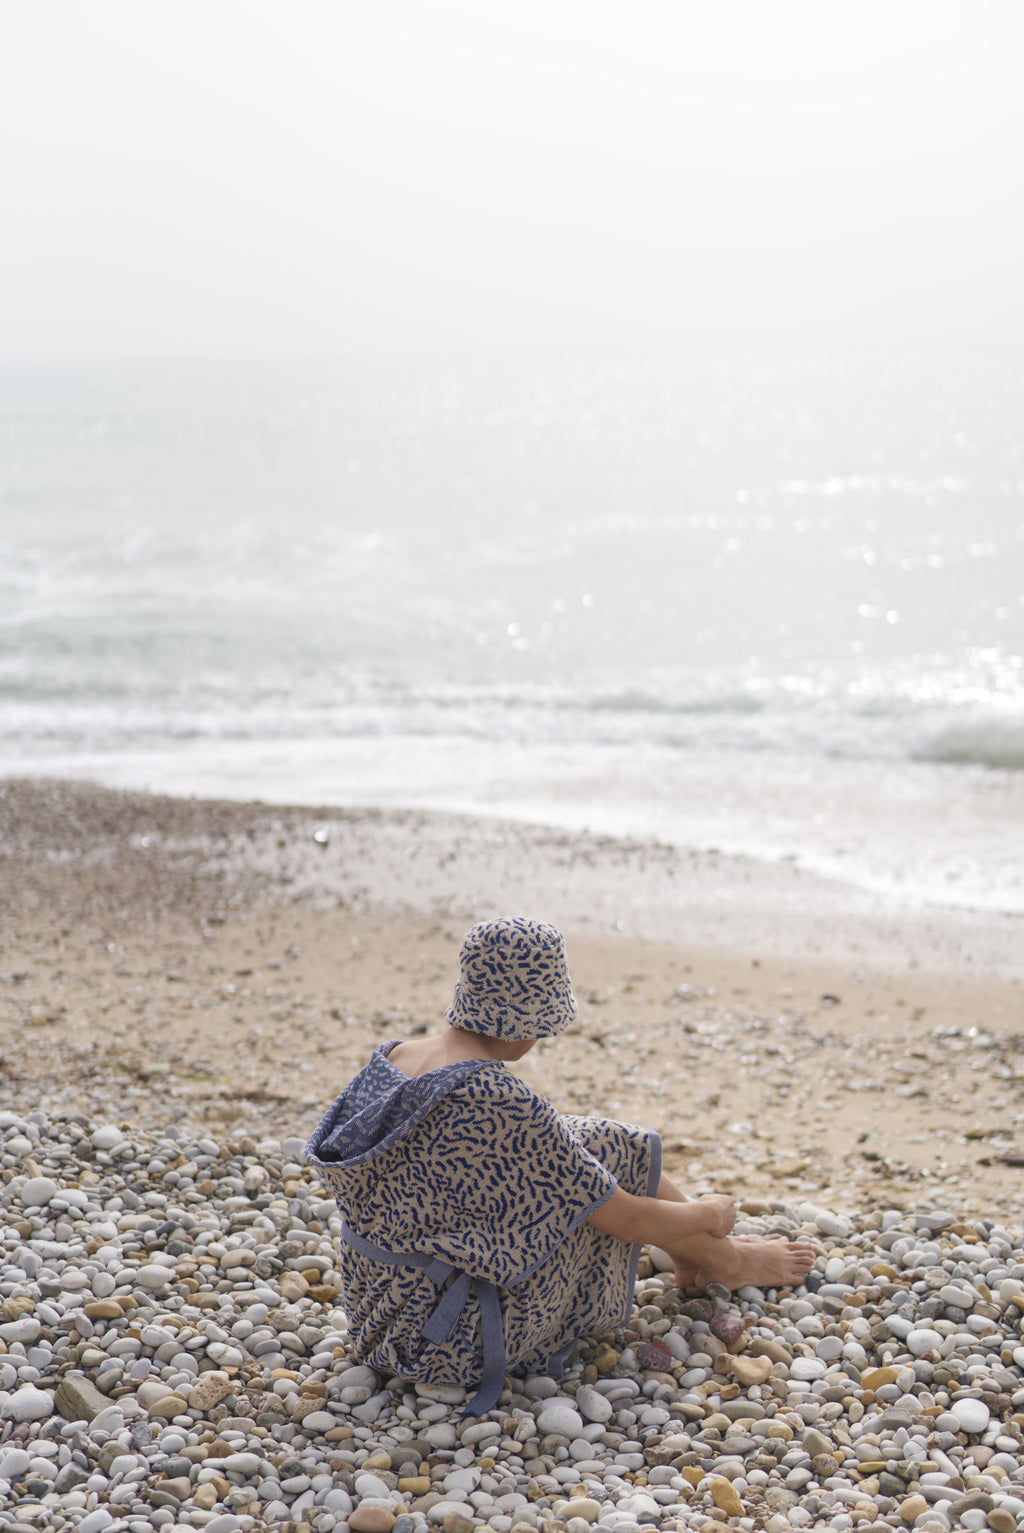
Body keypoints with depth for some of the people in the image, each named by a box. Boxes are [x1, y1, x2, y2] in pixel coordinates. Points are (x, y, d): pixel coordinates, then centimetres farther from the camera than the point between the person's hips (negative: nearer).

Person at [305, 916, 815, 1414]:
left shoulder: (388, 1059, -3)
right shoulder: (504, 1106, -27)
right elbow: (630, 1220, -15)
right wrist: (712, 1212, 6)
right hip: (460, 1344, -8)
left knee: (582, 1150, 16)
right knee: (611, 1149, 4)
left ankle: (706, 1253, 37)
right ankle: (728, 1261, 28)